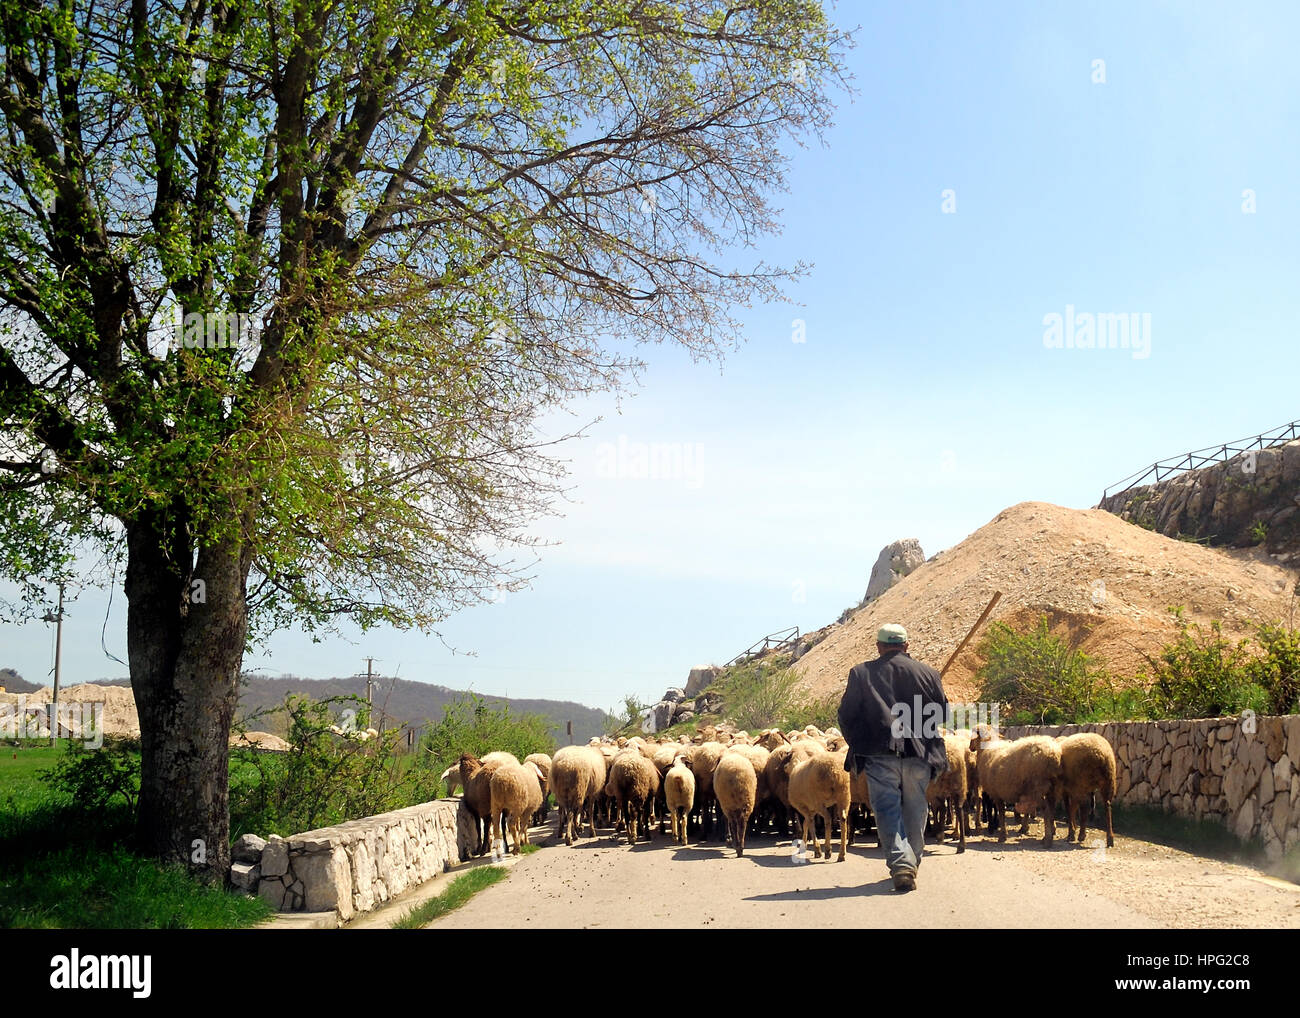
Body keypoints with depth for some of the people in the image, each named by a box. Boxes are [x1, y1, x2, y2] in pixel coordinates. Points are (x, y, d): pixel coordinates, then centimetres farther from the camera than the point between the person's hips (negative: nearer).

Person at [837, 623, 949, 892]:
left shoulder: (861, 673, 2)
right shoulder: (927, 673, 7)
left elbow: (846, 715, 2)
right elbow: (942, 712, 12)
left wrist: (857, 746, 18)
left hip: (879, 755, -2)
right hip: (919, 755, 3)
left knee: (888, 811, -1)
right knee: (915, 811, 16)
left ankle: (901, 863, -16)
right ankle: (911, 862, 26)